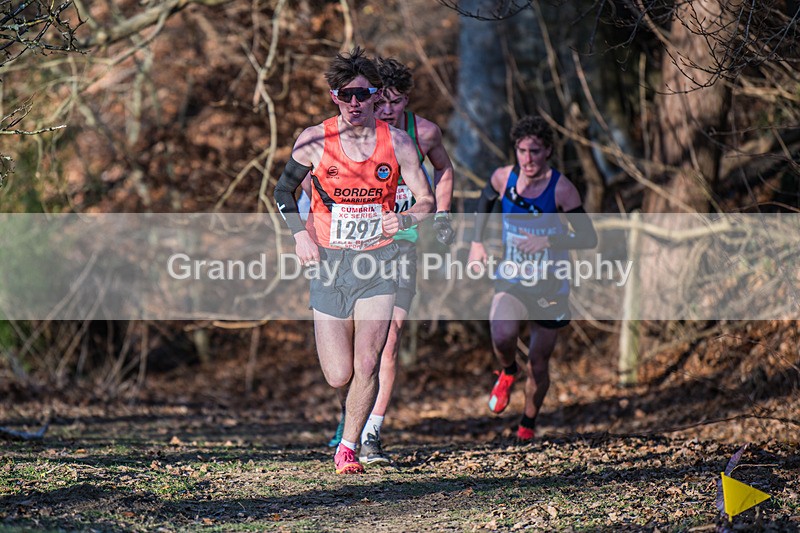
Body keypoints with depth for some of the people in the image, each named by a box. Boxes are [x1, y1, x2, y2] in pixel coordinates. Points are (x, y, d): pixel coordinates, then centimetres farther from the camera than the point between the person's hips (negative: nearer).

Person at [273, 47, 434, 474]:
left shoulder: (396, 143, -4)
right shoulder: (315, 140, -5)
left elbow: (427, 201, 2)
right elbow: (283, 191, 9)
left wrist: (404, 220, -19)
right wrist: (299, 234, -6)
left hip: (378, 262, 0)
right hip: (328, 262, 0)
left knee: (366, 366, -10)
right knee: (338, 376, -1)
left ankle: (348, 447, 8)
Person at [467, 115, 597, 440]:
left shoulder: (562, 189, -18)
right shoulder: (503, 178, -8)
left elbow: (589, 239, -17)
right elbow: (485, 202, 16)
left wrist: (549, 241, -30)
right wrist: (477, 243, 8)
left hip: (551, 287, -1)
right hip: (511, 279, 1)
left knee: (538, 364, 6)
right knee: (502, 337, -28)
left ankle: (528, 422, 34)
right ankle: (507, 373, 8)